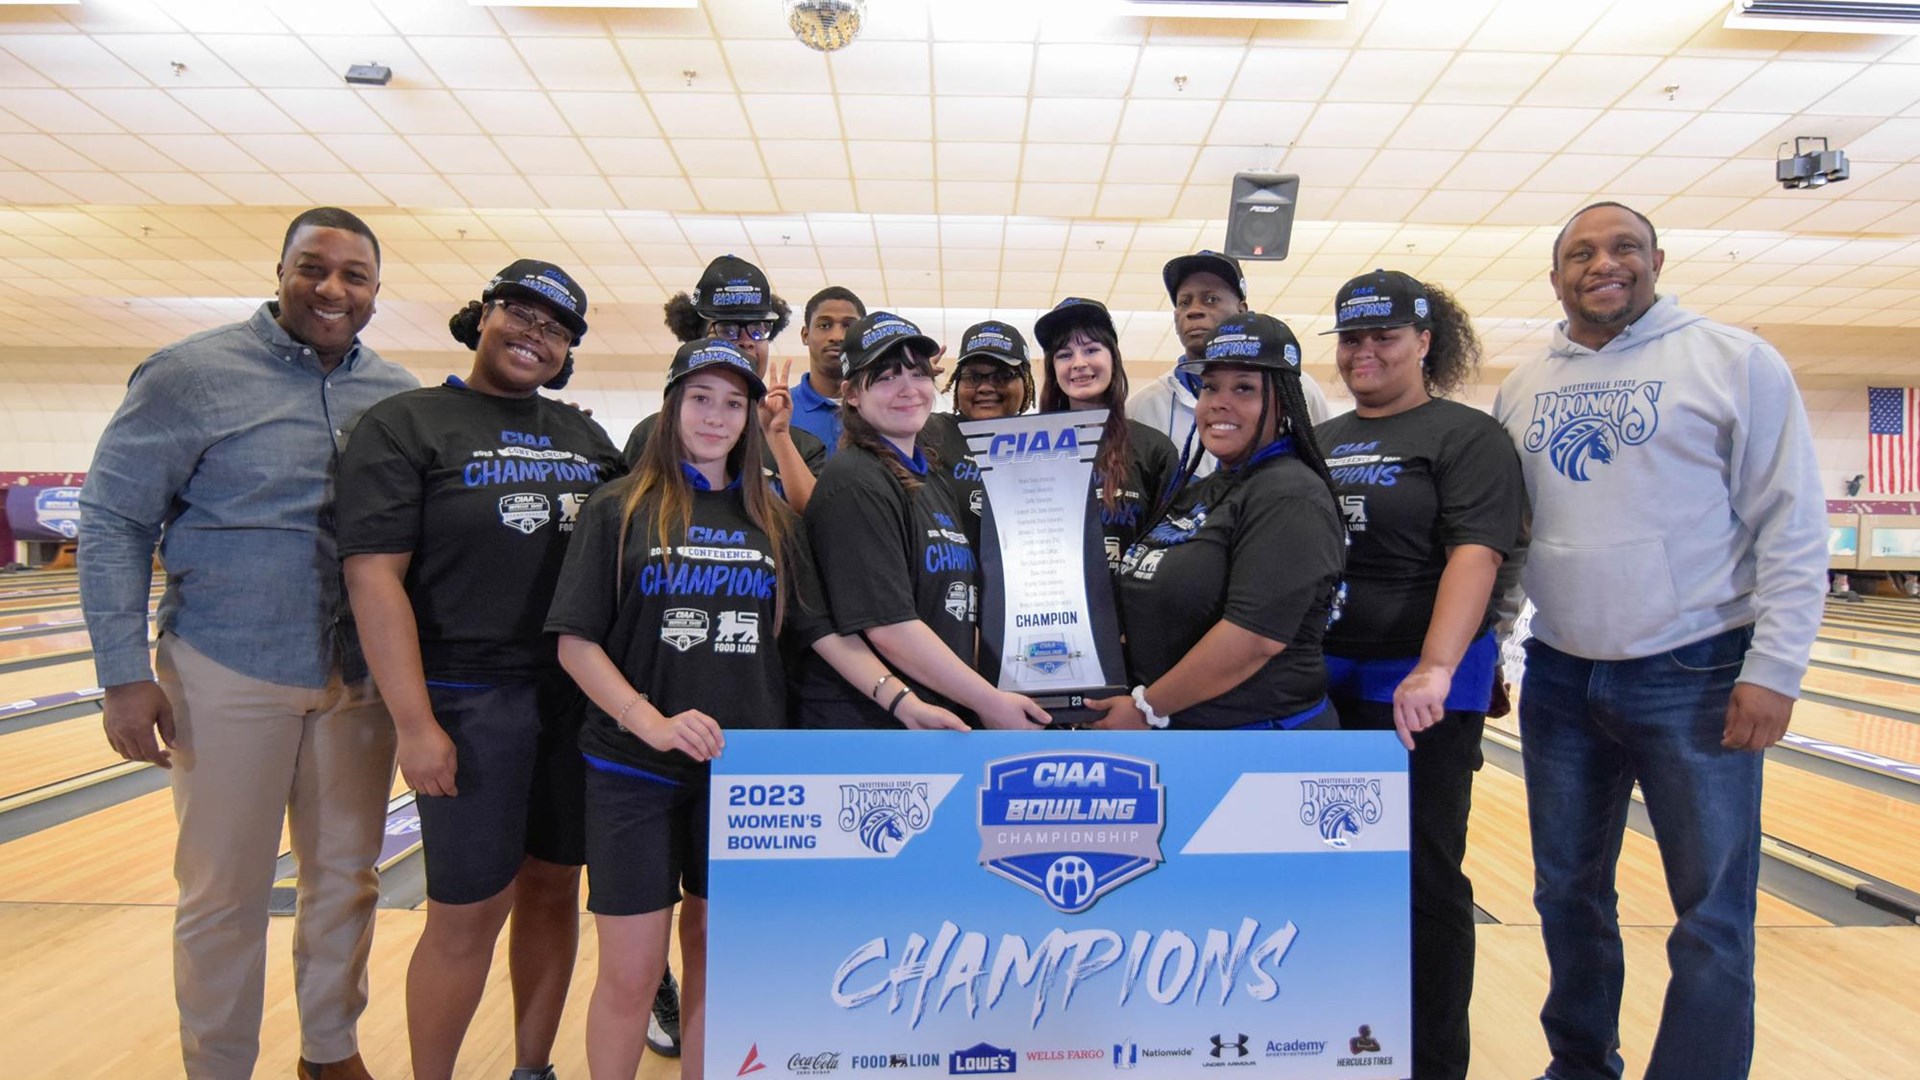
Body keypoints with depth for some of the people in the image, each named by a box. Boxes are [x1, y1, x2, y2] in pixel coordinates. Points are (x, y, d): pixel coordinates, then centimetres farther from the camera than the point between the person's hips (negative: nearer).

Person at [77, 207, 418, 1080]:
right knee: (224, 894, 8)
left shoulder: (400, 394, 5)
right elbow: (113, 522, -5)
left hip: (362, 678, 4)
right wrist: (125, 673, -10)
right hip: (230, 675, -3)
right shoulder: (193, 375, -6)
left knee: (345, 878, 15)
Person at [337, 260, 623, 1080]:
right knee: (469, 911, 2)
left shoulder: (584, 435, 12)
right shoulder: (405, 426, -4)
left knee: (553, 887, 13)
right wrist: (415, 724, -17)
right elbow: (374, 577, -12)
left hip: (580, 697, 5)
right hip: (470, 703, -5)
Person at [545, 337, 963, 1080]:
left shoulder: (771, 519, 8)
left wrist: (903, 701, -6)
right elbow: (575, 642, -7)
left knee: (717, 955, 13)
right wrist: (652, 722, -20)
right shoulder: (621, 510, -2)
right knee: (631, 972, 4)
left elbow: (822, 633, 6)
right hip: (634, 770, -2)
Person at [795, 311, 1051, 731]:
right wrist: (992, 702, -15)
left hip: (945, 719, 8)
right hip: (862, 725, -8)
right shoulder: (855, 483, -14)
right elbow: (889, 627, -21)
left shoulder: (934, 486, 14)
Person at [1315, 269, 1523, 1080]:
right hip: (1323, 684, 6)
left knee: (1422, 880, 4)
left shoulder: (1467, 437, -4)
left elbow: (1476, 554, -18)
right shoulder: (1318, 444, 13)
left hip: (1417, 689, -6)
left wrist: (1435, 669, -30)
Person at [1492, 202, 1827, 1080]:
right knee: (1567, 893, 16)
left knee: (1712, 918, 3)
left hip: (1696, 677, -4)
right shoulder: (1522, 390, 9)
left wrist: (1774, 671, -12)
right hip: (1559, 677, 5)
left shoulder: (1734, 362, -4)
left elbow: (1792, 529, -6)